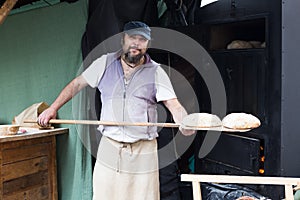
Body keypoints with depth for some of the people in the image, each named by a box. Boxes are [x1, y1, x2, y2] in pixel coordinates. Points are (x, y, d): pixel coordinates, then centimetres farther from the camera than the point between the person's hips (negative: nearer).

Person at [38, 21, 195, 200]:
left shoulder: (156, 72, 1)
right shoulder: (105, 63, 6)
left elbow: (174, 106, -6)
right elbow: (77, 84, 13)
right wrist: (53, 108, 6)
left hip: (143, 151, -1)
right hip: (109, 147, 1)